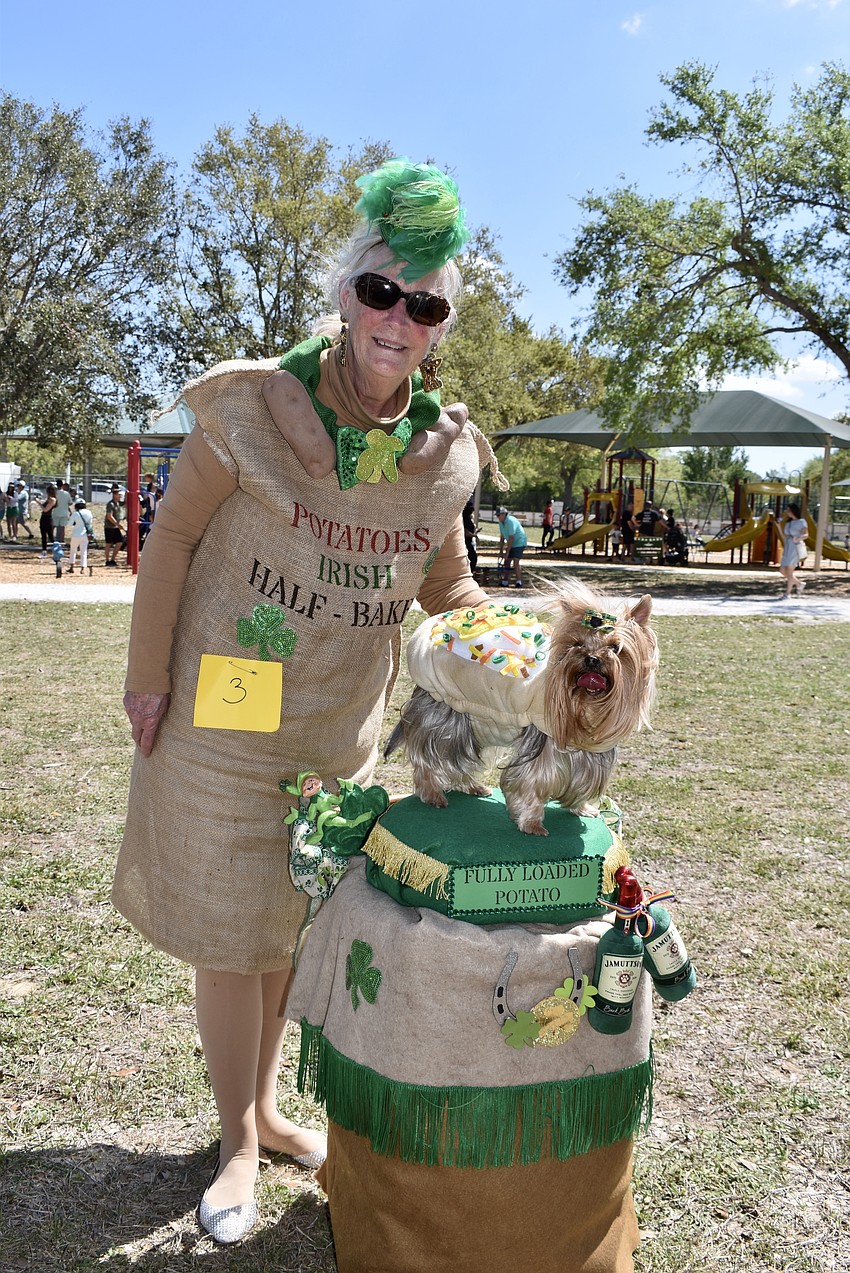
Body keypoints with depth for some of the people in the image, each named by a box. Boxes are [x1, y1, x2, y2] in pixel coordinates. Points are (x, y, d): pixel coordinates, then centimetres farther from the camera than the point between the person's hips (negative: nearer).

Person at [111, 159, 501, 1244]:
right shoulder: (250, 407, -15)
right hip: (224, 719, -3)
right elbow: (173, 537, -7)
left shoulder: (444, 452, -4)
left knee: (292, 922, 18)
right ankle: (238, 1141, 31)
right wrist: (150, 674, -7)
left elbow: (448, 587, 8)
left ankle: (265, 1106, 42)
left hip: (344, 727, 4)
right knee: (228, 930, 8)